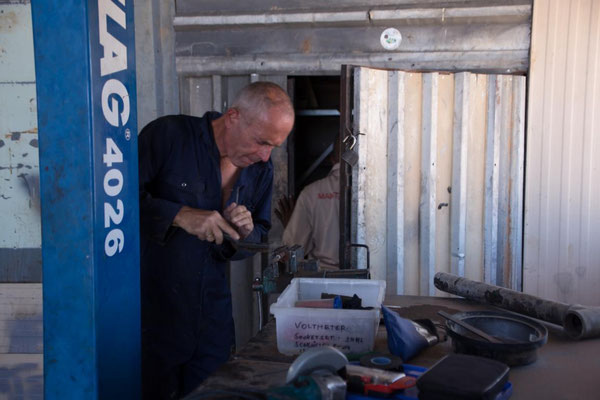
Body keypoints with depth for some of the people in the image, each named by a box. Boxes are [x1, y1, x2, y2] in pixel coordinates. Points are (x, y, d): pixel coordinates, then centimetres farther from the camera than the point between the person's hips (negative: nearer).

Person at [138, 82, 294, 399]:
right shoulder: (168, 135, -12)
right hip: (153, 310, -4)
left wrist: (246, 233, -10)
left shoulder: (260, 170, 4)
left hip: (212, 313, 5)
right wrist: (180, 215, -26)